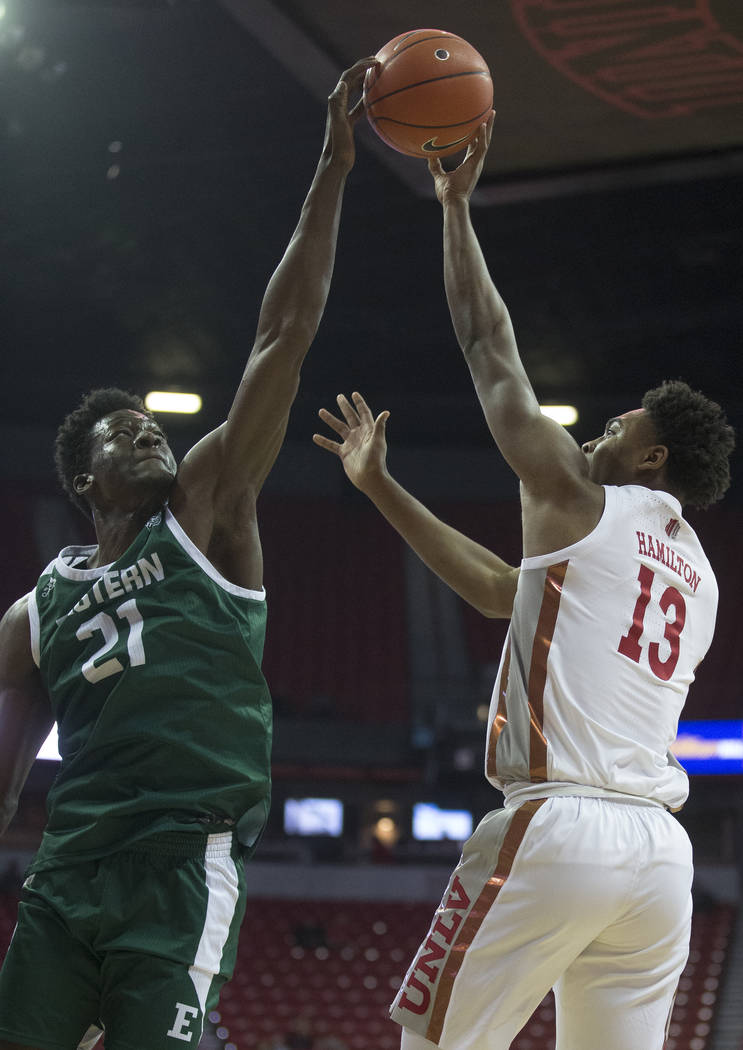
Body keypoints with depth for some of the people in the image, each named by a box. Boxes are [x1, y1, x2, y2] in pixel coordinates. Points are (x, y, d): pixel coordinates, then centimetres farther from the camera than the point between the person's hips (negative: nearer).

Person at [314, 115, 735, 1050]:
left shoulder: (579, 501, 2)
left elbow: (490, 347, 9)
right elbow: (503, 589, 31)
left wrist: (456, 206, 18)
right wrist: (380, 488, 35)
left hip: (558, 825, -7)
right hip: (659, 845, 7)